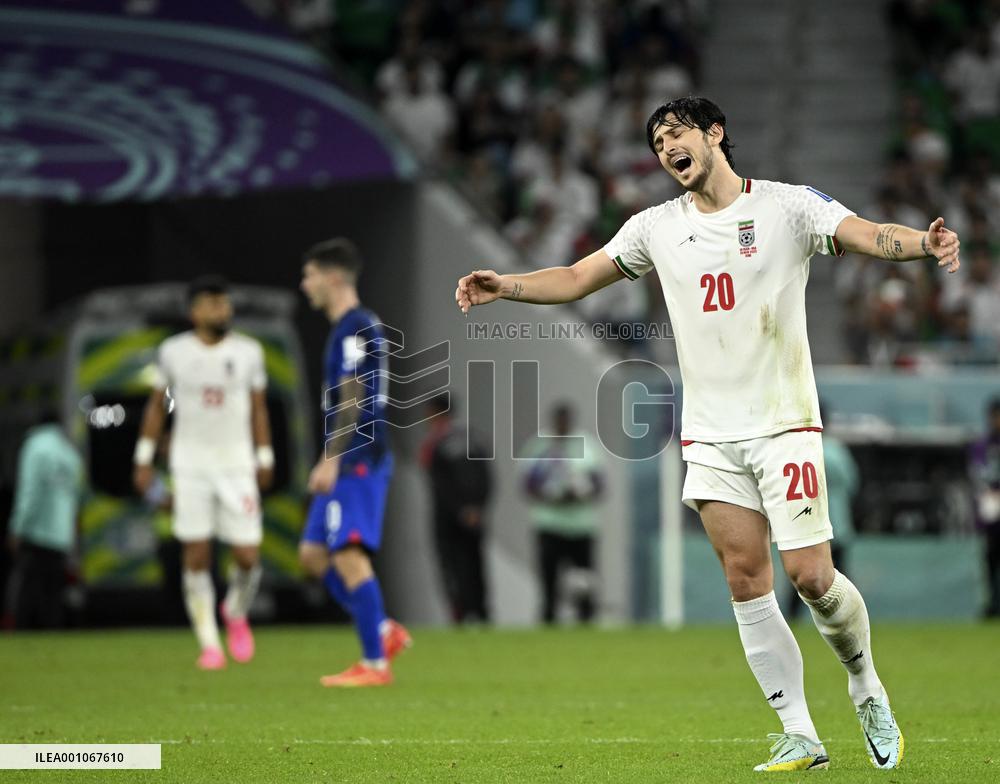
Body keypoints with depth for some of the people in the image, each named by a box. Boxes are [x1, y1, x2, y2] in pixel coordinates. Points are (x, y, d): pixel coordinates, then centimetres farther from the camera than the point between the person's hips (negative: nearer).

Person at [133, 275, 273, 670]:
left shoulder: (248, 352, 3)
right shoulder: (173, 352, 1)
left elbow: (258, 408, 12)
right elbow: (156, 405, 10)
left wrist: (265, 460, 12)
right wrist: (144, 459, 8)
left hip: (236, 465, 1)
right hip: (190, 464, -1)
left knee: (248, 556, -5)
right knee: (196, 555, -4)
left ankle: (236, 613, 26)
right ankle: (209, 642, 5)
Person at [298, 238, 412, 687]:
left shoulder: (355, 328, -12)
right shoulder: (349, 327, 19)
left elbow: (352, 399, -19)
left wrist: (331, 460, -21)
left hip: (356, 461, -10)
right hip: (348, 463, 10)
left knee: (348, 555, -12)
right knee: (313, 553, 10)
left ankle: (374, 663, -12)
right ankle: (384, 632, 11)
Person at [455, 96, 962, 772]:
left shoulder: (788, 204, -2)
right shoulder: (658, 227, 9)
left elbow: (869, 235, -15)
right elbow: (578, 278, 15)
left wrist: (924, 243, -35)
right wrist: (505, 286, 0)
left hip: (784, 423, -4)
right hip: (710, 435, 4)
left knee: (810, 575, -10)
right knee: (746, 581, -3)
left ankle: (866, 686, 17)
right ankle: (800, 736, 2)